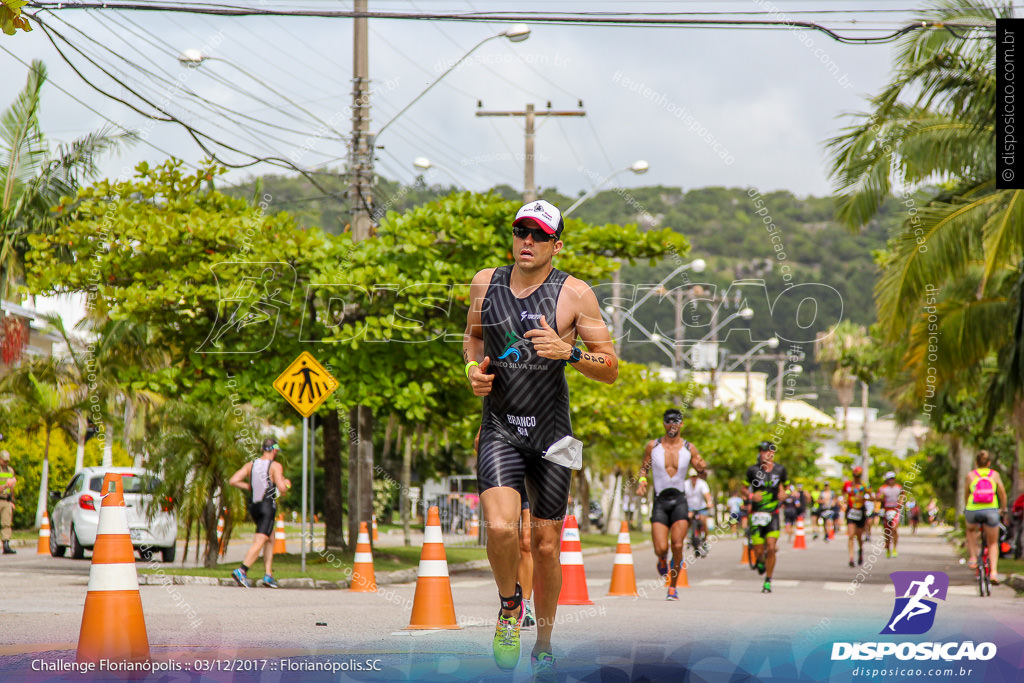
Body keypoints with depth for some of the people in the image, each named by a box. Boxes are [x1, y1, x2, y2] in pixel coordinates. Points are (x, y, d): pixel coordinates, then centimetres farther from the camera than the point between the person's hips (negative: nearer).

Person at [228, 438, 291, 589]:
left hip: (253, 506, 7)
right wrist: (286, 484, 7)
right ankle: (241, 571, -26)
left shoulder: (251, 464, 8)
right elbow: (282, 489, -16)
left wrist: (249, 487, 14)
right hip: (268, 506, -7)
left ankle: (268, 575, 16)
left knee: (270, 539, 20)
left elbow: (233, 481, 1)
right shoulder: (275, 466, -8)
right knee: (260, 541, -10)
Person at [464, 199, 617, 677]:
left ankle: (544, 645, 26)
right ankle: (509, 603, 9)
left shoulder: (574, 293, -5)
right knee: (500, 528, -22)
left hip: (551, 434, -1)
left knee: (546, 545, 6)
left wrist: (568, 352, -22)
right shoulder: (485, 283, 4)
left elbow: (611, 369, -4)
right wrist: (473, 368, 3)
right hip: (499, 430, 1)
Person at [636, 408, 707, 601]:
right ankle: (662, 560, 28)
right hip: (660, 501, 0)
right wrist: (642, 481, -7)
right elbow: (644, 467, 13)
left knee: (677, 546, -13)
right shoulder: (653, 446, 2)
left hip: (679, 501, 0)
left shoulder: (689, 448, 3)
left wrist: (701, 467, -14)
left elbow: (700, 470, 10)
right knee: (661, 549, -11)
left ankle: (673, 587, 4)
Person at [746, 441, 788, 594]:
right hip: (757, 514, 0)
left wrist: (783, 493, -5)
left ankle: (768, 581, 2)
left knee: (771, 549, -12)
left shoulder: (780, 470, 0)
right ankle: (760, 562, 36)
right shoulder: (753, 470, -4)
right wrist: (751, 496, -13)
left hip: (773, 514, 0)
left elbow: (785, 484, 17)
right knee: (758, 550, -2)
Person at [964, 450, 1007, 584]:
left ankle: (973, 558, 21)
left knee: (971, 530, 35)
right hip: (991, 510, 0)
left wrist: (966, 508, 35)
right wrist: (1003, 509, 29)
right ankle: (994, 571, -4)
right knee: (993, 543, 13)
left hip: (973, 511, 0)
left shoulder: (970, 475, 8)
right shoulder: (995, 475, 9)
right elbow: (1002, 494, 13)